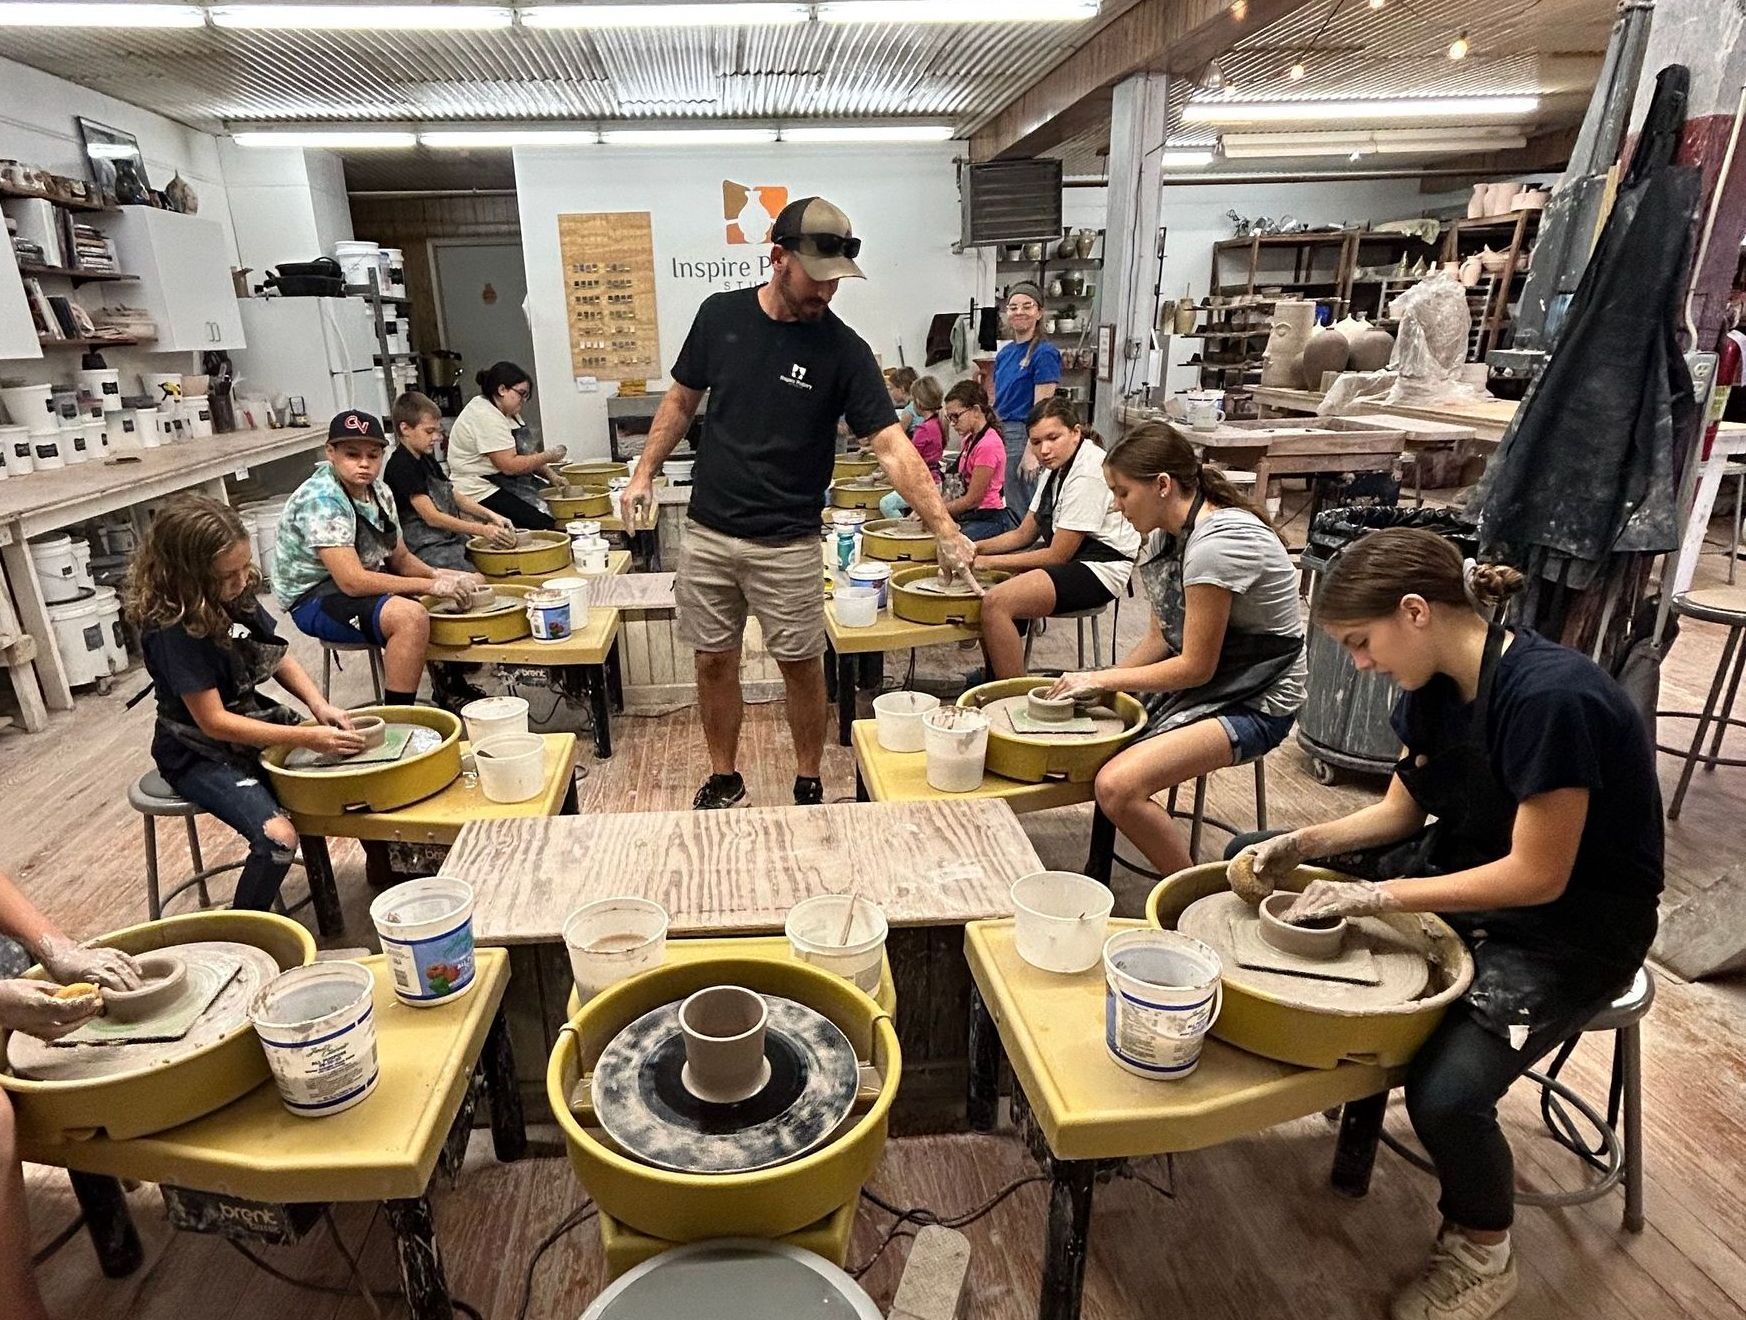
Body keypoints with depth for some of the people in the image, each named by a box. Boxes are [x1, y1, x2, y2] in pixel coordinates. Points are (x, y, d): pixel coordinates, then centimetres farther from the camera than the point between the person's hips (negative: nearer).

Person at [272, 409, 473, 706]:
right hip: (316, 598, -9)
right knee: (411, 617, -36)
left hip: (368, 580, 9)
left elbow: (400, 557, 11)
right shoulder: (322, 501, -23)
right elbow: (352, 581, -30)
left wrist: (435, 574, -10)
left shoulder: (379, 492, 3)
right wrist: (429, 586, -28)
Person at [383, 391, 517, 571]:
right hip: (425, 548, -9)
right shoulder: (401, 466, -12)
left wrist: (491, 515, 2)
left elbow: (455, 495, 20)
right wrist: (482, 530, -19)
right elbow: (432, 517, -17)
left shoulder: (427, 460, 17)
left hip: (449, 537, 9)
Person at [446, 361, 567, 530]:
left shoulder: (509, 413, 13)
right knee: (544, 525, -24)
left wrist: (551, 476, 2)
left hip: (507, 483, 10)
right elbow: (510, 465, -23)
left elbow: (525, 454, 17)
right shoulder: (486, 417, -18)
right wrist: (548, 456, -12)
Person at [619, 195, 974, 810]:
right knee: (714, 661, 11)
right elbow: (682, 398, 13)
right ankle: (724, 778, 31)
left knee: (801, 665, 5)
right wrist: (645, 471, 7)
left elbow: (892, 446, -16)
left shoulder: (844, 350, -10)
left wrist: (945, 530, -26)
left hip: (788, 544, -2)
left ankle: (809, 784, 27)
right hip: (708, 533, 3)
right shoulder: (720, 314, 0)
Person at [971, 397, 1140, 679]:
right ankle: (996, 678, 19)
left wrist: (988, 561, -14)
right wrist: (975, 549, -2)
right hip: (1068, 554, 10)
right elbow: (1024, 534, 13)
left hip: (1099, 567, -10)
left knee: (995, 603, -26)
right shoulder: (1056, 466, 10)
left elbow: (1058, 555, -18)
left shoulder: (1088, 473, -20)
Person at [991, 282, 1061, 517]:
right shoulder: (1004, 353, 14)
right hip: (1002, 434, 8)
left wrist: (1031, 453, -20)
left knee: (1020, 513, -3)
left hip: (1025, 436, -8)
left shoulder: (1044, 353, -9)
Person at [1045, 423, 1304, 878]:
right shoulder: (1164, 534, 4)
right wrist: (1099, 682, -3)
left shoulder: (1218, 543, -24)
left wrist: (1102, 680, -13)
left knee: (1117, 787, -26)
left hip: (1254, 703, -9)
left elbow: (1196, 666, -20)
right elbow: (1161, 636, 10)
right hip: (1199, 684, 9)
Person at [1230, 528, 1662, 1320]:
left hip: (1572, 924, -8)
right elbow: (1399, 812, 5)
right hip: (1464, 866, 8)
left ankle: (1483, 1255, 7)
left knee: (1447, 1094, -29)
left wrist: (1378, 895, -24)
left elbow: (1538, 876, -26)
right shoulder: (1436, 684, -5)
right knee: (1254, 864, 7)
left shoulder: (1551, 697, -30)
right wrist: (1302, 844, -11)